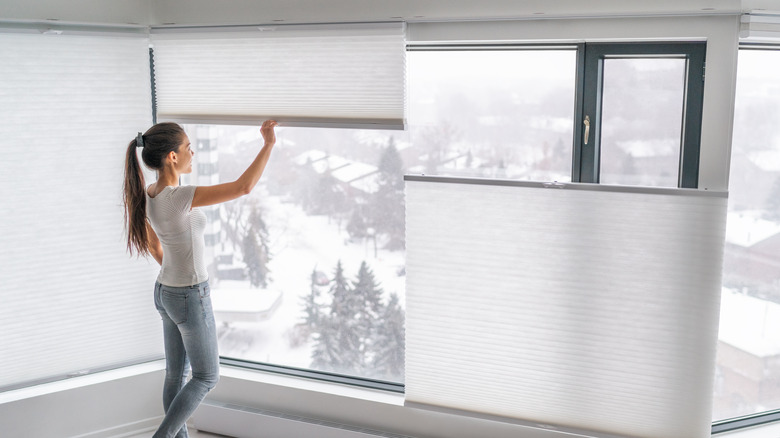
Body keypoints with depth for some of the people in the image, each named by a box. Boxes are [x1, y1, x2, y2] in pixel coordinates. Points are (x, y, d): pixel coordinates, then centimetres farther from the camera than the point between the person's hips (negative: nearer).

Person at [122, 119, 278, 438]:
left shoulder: (148, 195, -2)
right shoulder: (178, 198, -29)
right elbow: (243, 187, -31)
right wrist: (268, 144, -22)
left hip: (165, 292, 8)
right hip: (191, 298, -8)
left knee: (175, 374, 19)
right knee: (207, 376, 10)